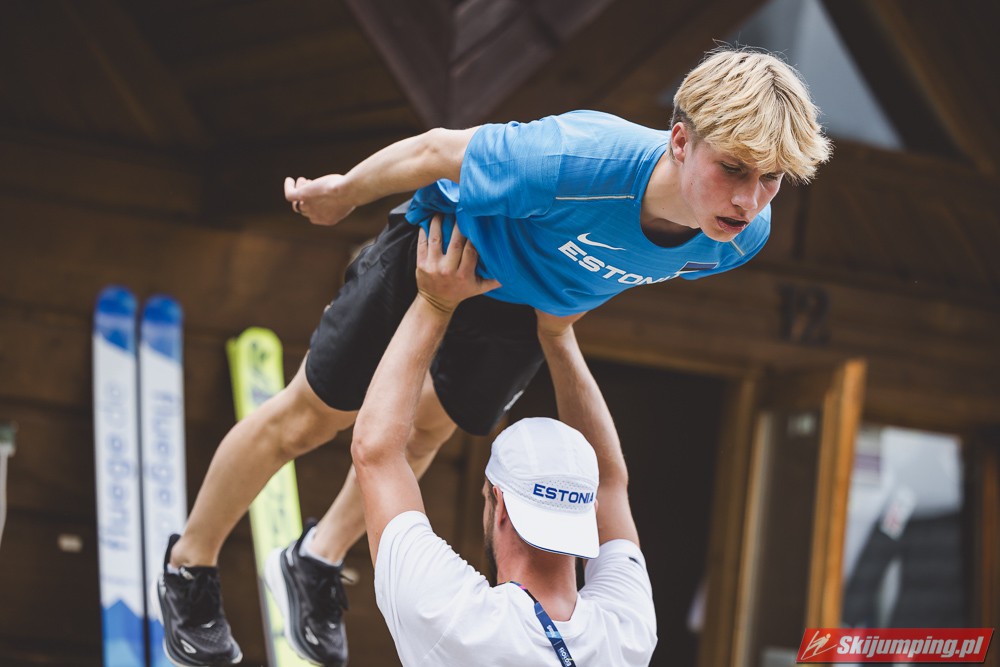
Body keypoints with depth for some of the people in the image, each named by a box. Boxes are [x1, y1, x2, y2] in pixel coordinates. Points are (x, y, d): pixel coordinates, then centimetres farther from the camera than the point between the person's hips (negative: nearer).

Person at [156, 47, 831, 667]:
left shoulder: (743, 236, -31)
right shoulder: (572, 159, -48)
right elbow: (435, 151, -28)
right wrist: (340, 194, -10)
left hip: (538, 303, 4)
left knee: (428, 425, 23)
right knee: (312, 416, 10)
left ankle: (319, 561, 49)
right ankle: (189, 568, 33)